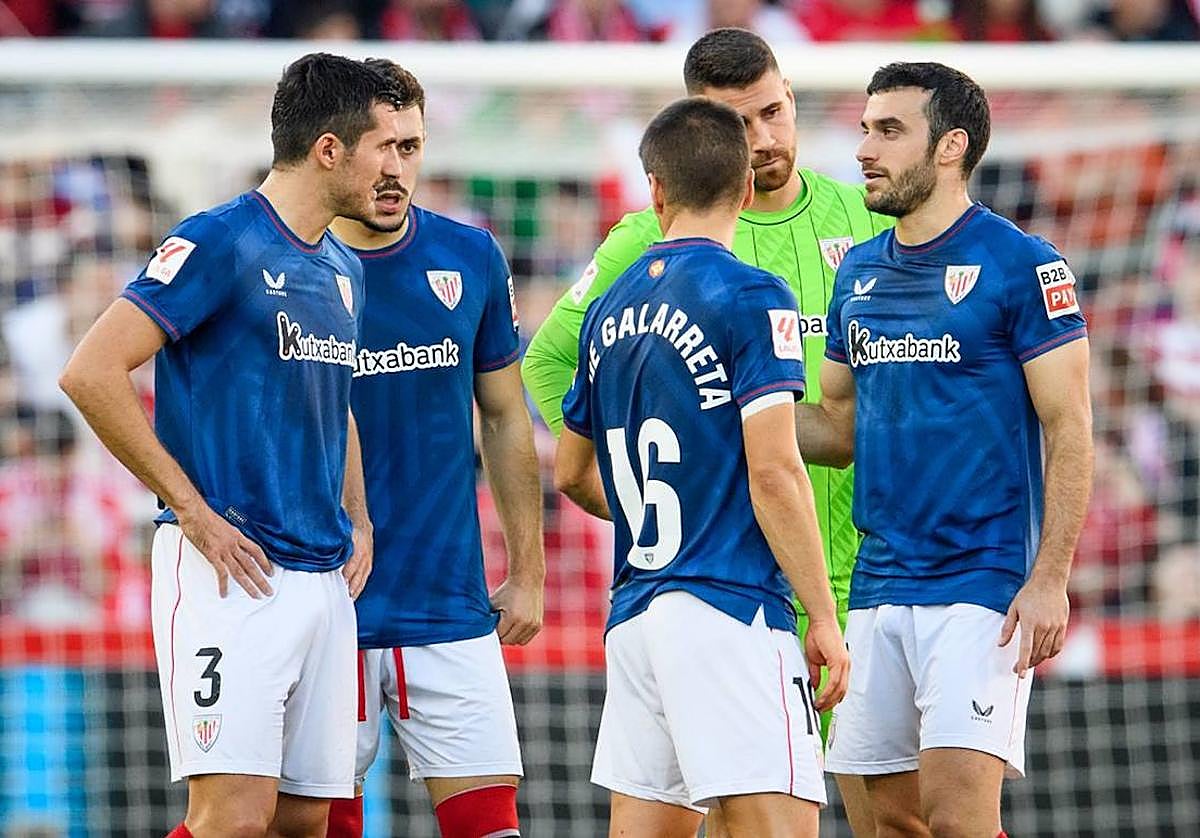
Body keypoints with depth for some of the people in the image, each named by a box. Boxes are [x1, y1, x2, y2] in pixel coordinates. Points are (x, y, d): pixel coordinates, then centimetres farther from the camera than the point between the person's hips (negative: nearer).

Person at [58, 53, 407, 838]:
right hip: (230, 570, -8)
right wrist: (191, 507, -15)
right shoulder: (220, 242, -10)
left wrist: (358, 524, 16)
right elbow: (91, 371, -16)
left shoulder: (344, 270, 16)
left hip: (325, 579, 8)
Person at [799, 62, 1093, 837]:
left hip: (982, 585, -7)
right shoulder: (861, 272, 13)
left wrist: (1050, 579, -16)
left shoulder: (1021, 265, -7)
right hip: (880, 589, 7)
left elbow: (1069, 431, -9)